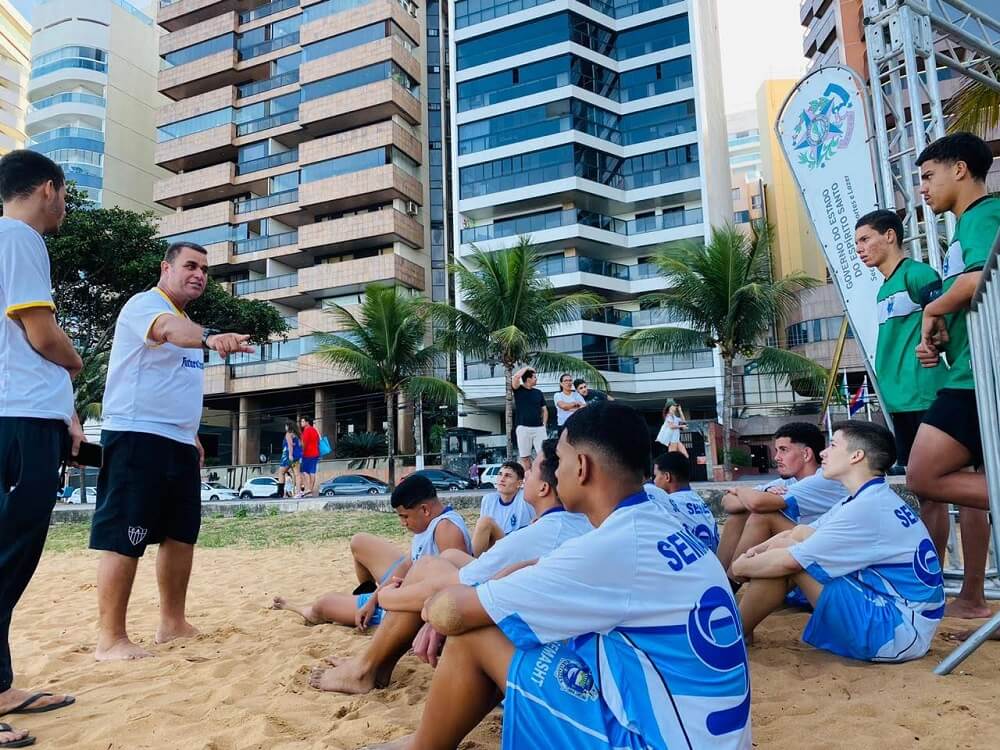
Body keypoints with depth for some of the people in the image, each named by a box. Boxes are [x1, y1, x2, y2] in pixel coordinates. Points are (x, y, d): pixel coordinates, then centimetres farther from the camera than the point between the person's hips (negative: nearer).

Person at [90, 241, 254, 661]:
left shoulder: (186, 323, 20)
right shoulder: (146, 304, -7)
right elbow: (170, 330, -33)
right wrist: (210, 338, -53)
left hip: (179, 443, 9)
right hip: (137, 438, -9)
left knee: (182, 534, 12)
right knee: (123, 540, -6)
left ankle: (173, 624, 23)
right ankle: (111, 639, 2)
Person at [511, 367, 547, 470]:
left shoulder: (538, 392, 15)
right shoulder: (518, 390, 3)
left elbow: (544, 410, 17)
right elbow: (516, 376, -17)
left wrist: (544, 425, 5)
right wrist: (527, 368, -1)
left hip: (539, 428, 3)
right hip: (523, 428, -3)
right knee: (524, 457, 0)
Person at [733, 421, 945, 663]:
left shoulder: (866, 508, -22)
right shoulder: (873, 499, 9)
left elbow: (787, 561, -19)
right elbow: (796, 534, 13)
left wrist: (739, 567, -2)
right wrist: (756, 552, -3)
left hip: (895, 632, -10)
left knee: (787, 557, -15)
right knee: (791, 543, 6)